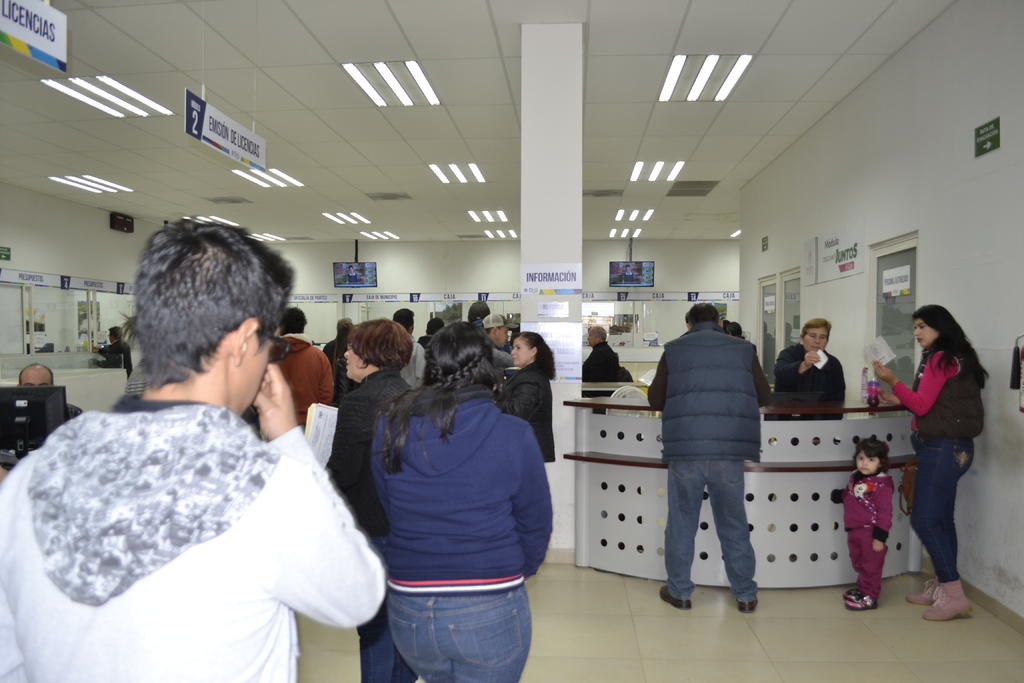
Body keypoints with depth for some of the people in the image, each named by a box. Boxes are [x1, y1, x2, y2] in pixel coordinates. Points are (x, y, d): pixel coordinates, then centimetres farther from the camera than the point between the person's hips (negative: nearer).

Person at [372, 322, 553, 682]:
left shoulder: (390, 428, -6)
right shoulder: (513, 435, -14)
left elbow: (391, 512, 3)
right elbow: (536, 525, -5)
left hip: (407, 610, 4)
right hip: (490, 611, -3)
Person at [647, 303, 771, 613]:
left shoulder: (674, 349, 6)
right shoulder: (743, 349, 8)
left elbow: (655, 400, 10)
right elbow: (764, 397, 14)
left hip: (685, 448, -1)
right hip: (730, 449, 1)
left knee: (681, 523, 12)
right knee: (734, 524, 14)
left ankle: (679, 591, 21)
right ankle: (745, 595, 24)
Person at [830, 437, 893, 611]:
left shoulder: (881, 484, -19)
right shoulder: (855, 477, 5)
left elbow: (884, 512, -18)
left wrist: (880, 537, -18)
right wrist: (840, 495, 1)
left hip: (870, 532, -8)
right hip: (854, 530, 8)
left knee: (871, 565, 6)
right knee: (859, 563, 23)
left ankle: (869, 597, 17)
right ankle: (862, 588, 39)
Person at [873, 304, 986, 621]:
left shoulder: (940, 359, -13)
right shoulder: (952, 358, 15)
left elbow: (922, 405, -14)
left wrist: (892, 380, -9)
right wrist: (897, 400, 10)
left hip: (943, 448, -10)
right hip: (950, 448, 10)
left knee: (924, 519, -9)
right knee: (940, 520, 14)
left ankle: (954, 595, -4)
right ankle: (941, 587, 22)